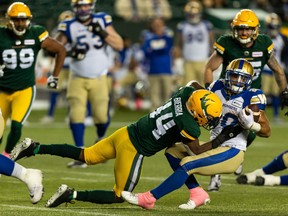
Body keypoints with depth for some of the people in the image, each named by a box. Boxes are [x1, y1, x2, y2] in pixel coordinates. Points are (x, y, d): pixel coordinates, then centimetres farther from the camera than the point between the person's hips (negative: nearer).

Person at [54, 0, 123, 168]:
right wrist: (69, 53, -23)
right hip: (78, 79, 0)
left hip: (99, 79, 0)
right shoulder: (69, 27, -5)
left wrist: (103, 33, -18)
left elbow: (119, 45, -3)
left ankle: (101, 140, 29)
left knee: (101, 116, -5)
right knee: (76, 115, -11)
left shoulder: (102, 21, -2)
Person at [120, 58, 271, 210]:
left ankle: (148, 198, -14)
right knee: (172, 151, 7)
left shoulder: (251, 97, -12)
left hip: (231, 153, -8)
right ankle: (197, 194, 0)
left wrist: (250, 124, -29)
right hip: (214, 146, 8)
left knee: (187, 164, -21)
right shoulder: (218, 88, 5)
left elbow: (267, 131, -11)